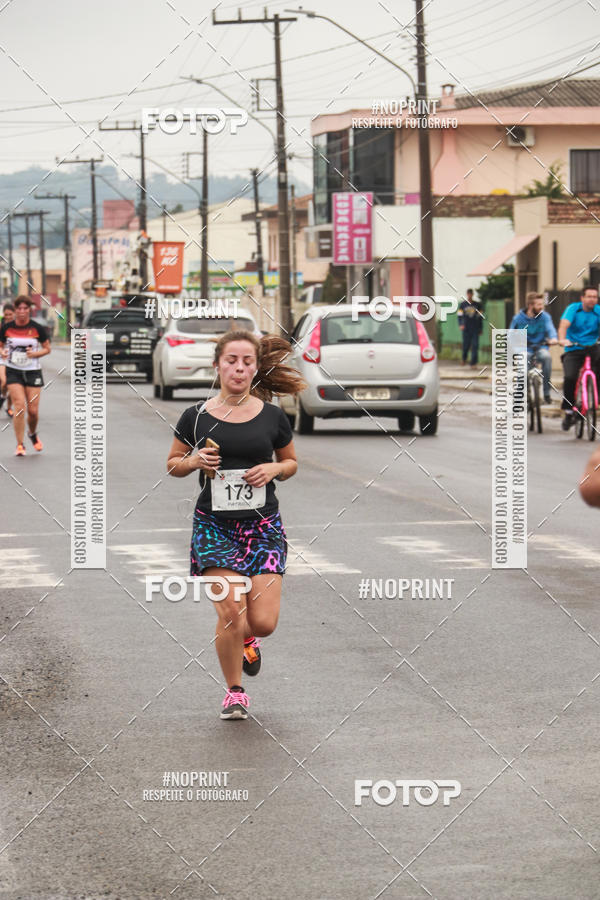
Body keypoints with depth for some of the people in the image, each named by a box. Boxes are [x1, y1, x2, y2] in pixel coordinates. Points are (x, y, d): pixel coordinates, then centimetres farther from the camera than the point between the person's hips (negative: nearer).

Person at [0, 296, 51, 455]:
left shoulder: (38, 328, -5)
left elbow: (47, 348, 5)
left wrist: (35, 353, -14)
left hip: (33, 371, 0)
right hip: (13, 372, 0)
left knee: (33, 410, -1)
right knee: (19, 406, -15)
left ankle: (33, 434, 33)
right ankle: (20, 445, -7)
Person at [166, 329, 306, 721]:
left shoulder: (273, 417, 1)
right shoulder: (197, 417, -1)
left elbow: (291, 462, 15)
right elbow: (173, 464, 11)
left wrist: (274, 469, -7)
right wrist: (194, 461, -11)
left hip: (263, 525, 1)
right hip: (214, 524, -1)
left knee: (263, 621, -7)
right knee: (230, 611, -11)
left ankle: (247, 638, 32)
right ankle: (235, 691, 13)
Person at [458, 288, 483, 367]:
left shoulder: (477, 304, 9)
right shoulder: (463, 304, 6)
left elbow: (480, 317, 13)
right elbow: (460, 316, 4)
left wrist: (481, 328, 11)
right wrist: (460, 325, -13)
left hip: (475, 329, 1)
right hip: (466, 328, 0)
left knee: (475, 346, -8)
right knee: (466, 345, 4)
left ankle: (473, 363, -8)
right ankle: (464, 358, 33)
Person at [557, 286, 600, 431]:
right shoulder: (573, 309, -1)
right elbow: (564, 325, -15)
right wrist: (562, 339, -36)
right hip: (573, 350, -1)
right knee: (570, 377, -22)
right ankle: (568, 411, -5)